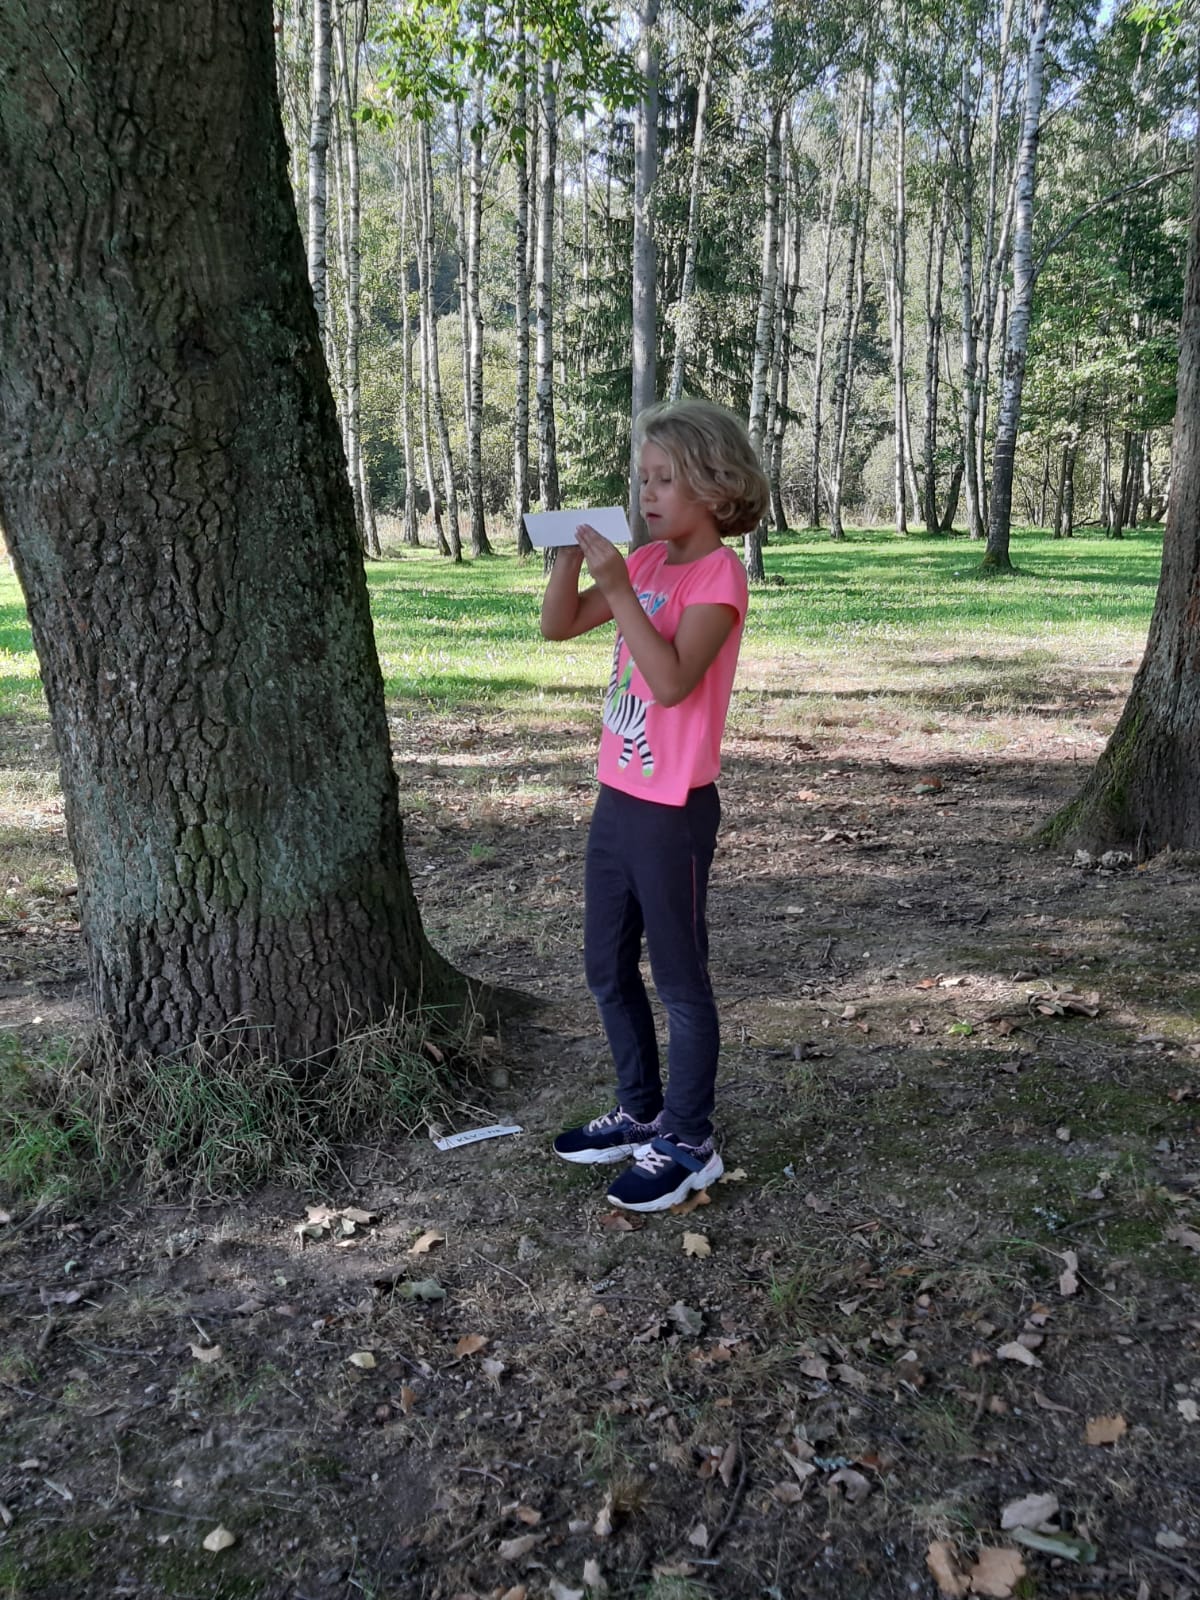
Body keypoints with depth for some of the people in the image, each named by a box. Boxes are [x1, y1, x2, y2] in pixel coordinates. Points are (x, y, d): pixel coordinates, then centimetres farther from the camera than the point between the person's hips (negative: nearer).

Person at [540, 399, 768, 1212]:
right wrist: (572, 553, -4)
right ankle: (641, 1113, 34)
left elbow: (672, 682, -25)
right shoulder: (647, 561, 9)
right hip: (618, 798, 8)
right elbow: (560, 626, 11)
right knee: (608, 969, 17)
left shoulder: (719, 572, -14)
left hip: (675, 809, -8)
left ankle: (688, 1144, 18)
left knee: (680, 978, 3)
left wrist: (619, 586, -26)